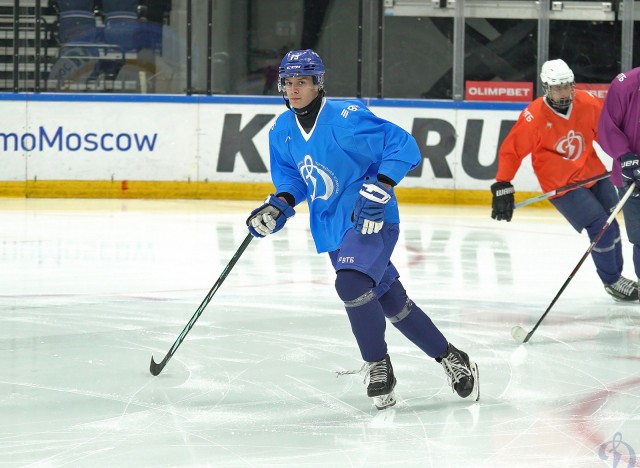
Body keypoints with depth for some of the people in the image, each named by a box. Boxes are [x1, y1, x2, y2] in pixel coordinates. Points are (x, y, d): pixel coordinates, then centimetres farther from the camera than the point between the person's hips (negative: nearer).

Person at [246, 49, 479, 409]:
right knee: (391, 302, 13)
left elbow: (403, 146, -17)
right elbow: (290, 175, 18)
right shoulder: (282, 131, 3)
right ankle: (450, 358, 29)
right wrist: (279, 205, -2)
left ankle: (379, 366, -12)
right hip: (332, 227, 8)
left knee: (351, 283, -29)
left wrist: (380, 189, -26)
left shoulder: (346, 118, -18)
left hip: (371, 219, -7)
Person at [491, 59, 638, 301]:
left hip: (594, 173, 5)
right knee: (602, 229, -11)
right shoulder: (533, 117, -22)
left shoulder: (587, 103, -10)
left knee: (611, 226, 12)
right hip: (561, 186, -5)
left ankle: (616, 275, 35)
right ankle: (611, 281, 10)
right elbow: (510, 151, -15)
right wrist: (502, 187, -16)